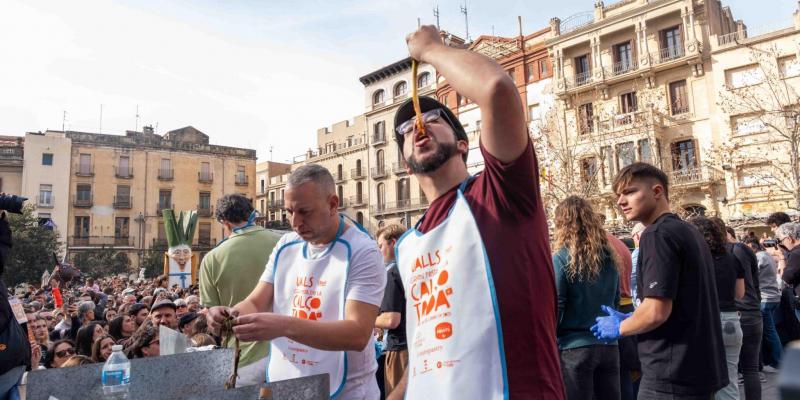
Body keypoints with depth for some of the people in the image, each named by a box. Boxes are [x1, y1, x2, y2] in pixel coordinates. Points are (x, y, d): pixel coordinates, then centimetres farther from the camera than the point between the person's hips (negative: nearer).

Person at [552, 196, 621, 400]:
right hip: (608, 346, 6)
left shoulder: (561, 259, -11)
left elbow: (555, 308, -12)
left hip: (575, 348, -5)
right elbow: (616, 302, 16)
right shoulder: (611, 257, 7)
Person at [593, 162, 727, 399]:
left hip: (673, 372, -9)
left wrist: (620, 327, -5)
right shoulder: (690, 232, 14)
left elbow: (656, 312, -23)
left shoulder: (658, 234, -16)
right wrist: (629, 319, 16)